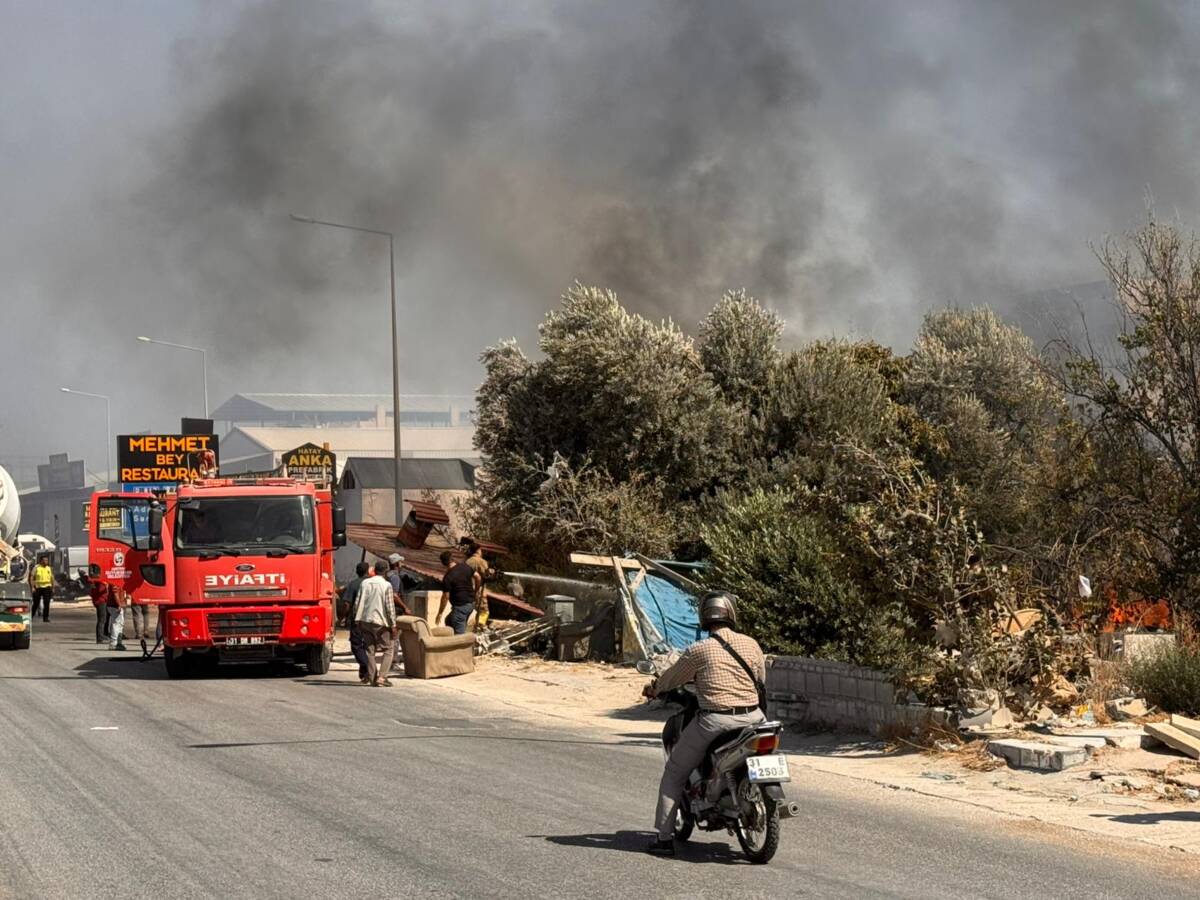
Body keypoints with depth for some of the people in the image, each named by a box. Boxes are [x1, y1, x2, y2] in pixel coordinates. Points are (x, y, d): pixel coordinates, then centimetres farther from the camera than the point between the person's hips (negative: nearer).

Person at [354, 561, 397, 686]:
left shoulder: (364, 583, 6)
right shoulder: (386, 585, -7)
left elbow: (359, 603, 6)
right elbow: (390, 606, -9)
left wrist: (358, 621, 12)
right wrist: (393, 625, -4)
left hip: (365, 621, 4)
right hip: (381, 622, -4)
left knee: (370, 650, 10)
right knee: (388, 649, 5)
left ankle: (372, 678, 7)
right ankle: (382, 676, -7)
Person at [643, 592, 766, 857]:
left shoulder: (698, 650, -5)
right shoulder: (751, 644, 4)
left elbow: (671, 678, 9)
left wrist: (654, 689, 30)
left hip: (714, 722, -3)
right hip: (753, 719, 3)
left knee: (674, 773, 11)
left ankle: (665, 837, 6)